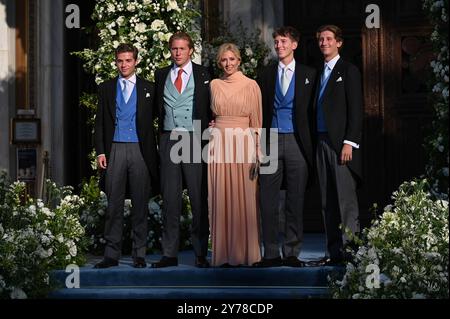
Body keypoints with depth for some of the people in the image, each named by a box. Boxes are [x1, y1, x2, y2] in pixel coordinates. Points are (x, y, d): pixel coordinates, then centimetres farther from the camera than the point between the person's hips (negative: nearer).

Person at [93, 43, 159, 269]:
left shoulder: (148, 89, 8)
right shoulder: (106, 88, 11)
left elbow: (153, 122, 6)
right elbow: (100, 122, 9)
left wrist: (152, 154, -4)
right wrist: (100, 151, 0)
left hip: (140, 150, -1)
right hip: (115, 150, 1)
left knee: (140, 204, 2)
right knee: (114, 204, 1)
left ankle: (139, 254, 9)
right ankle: (112, 254, 5)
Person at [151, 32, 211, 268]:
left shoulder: (203, 75, 6)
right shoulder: (161, 75, 14)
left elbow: (210, 107, 4)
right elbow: (158, 107, 15)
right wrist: (160, 134, 2)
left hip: (194, 139, -2)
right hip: (168, 140, 3)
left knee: (199, 198, -2)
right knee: (170, 198, 4)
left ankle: (200, 253, 4)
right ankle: (169, 253, 8)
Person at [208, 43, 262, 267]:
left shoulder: (251, 85, 1)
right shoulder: (214, 85, 10)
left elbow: (256, 121, 0)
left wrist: (258, 152, -6)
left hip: (243, 143, -3)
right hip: (219, 144, 3)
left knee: (243, 197, 0)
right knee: (221, 197, 2)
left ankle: (244, 251, 8)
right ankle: (224, 252, 9)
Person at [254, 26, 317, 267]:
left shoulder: (308, 74, 6)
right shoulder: (265, 75, 12)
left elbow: (312, 110, 4)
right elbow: (260, 111, 11)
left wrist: (311, 144, -2)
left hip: (296, 141, -2)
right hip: (271, 141, 2)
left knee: (296, 200, 1)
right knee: (268, 200, -1)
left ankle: (292, 253, 8)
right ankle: (271, 253, 5)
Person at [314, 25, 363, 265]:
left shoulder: (348, 71, -1)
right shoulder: (319, 72, 19)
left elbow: (355, 110, -7)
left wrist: (349, 143, -15)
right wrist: (314, 143, 8)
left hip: (341, 143, -7)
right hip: (321, 142, 7)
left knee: (346, 199, -9)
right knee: (327, 201, 6)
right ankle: (334, 252, 9)